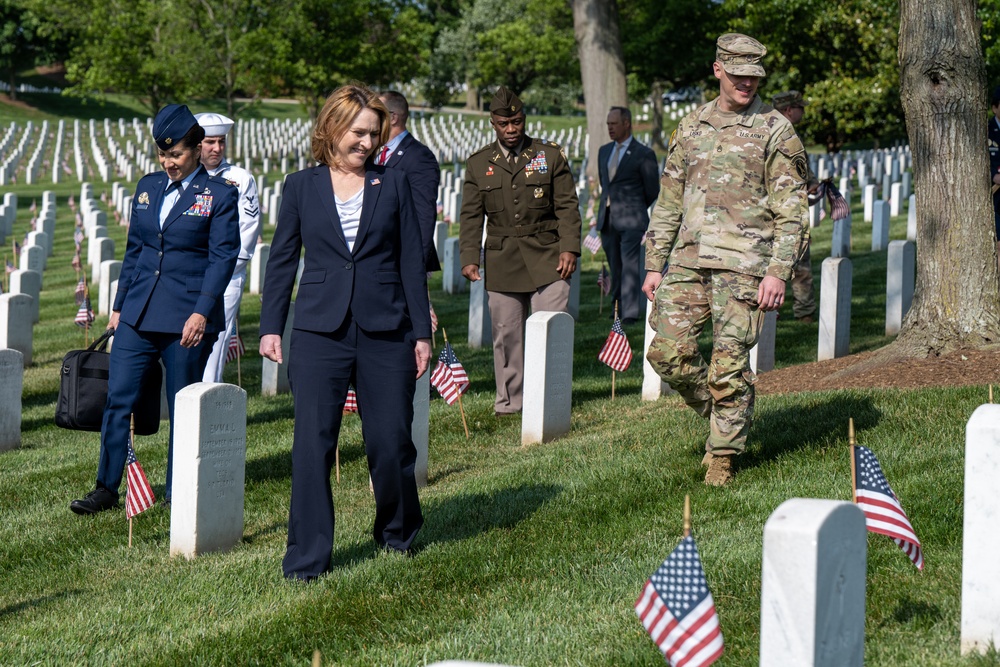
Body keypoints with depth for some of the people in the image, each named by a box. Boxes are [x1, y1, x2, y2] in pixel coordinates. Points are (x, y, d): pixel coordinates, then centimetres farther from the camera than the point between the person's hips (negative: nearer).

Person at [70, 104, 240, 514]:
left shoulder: (219, 195, -4)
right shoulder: (148, 188, 12)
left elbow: (222, 257, -8)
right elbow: (133, 250, 17)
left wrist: (202, 312, -17)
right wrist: (119, 306, 14)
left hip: (187, 319, -5)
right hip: (138, 315, 5)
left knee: (183, 407, 3)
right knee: (118, 400, 0)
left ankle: (177, 492, 14)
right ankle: (107, 489, 6)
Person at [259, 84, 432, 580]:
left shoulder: (393, 185, 7)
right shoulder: (301, 187, 6)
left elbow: (411, 261, 7)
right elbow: (282, 260, 9)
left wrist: (422, 332, 4)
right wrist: (270, 327, 2)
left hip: (385, 333, 0)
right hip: (319, 333, 0)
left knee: (391, 442, 4)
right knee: (312, 443, -4)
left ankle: (397, 530, 31)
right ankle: (306, 557, 2)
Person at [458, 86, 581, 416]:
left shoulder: (550, 155, 6)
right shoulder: (478, 163, 9)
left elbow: (567, 206, 5)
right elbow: (471, 216, 10)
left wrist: (569, 248, -6)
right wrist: (469, 258, 0)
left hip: (546, 257, -1)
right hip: (502, 261, 2)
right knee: (506, 333, 4)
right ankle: (509, 400, 12)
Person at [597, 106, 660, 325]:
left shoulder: (644, 154, -3)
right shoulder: (604, 151, 15)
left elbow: (652, 190, 2)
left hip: (631, 220, -6)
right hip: (607, 219, 6)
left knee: (630, 265, -10)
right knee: (615, 266, 7)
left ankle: (630, 313, -11)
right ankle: (618, 307, 13)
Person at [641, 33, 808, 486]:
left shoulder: (776, 131, -1)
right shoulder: (691, 127, 14)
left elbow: (791, 211, -4)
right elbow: (668, 201, 18)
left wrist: (778, 272, -14)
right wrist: (654, 265, 12)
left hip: (743, 263, -5)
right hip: (689, 258, 5)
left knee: (730, 360, -6)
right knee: (668, 351, -1)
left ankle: (724, 453, 6)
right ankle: (722, 414, 23)